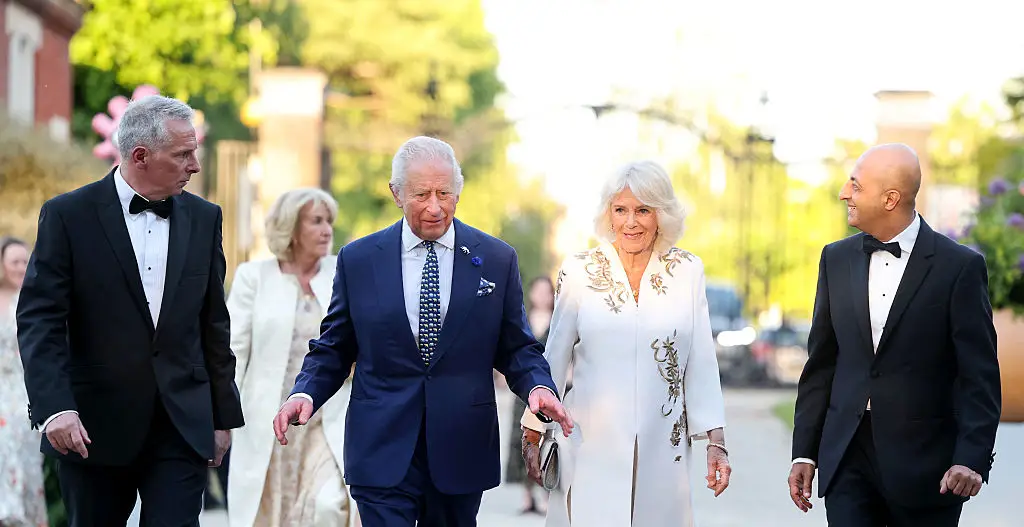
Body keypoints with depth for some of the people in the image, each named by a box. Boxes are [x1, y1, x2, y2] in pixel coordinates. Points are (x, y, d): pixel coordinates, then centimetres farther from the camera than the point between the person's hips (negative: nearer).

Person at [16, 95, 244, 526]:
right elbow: (39, 321, -10)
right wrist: (54, 407, -22)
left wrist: (224, 415, 13)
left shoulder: (204, 218, 8)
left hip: (182, 427, 2)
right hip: (95, 428, -2)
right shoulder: (68, 216, -4)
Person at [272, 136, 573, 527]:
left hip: (461, 452, 1)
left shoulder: (496, 260, 4)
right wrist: (305, 393, -12)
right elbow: (333, 348, 7)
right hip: (382, 453, -1)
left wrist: (538, 385, -14)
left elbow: (516, 348, 7)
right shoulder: (358, 260, 3)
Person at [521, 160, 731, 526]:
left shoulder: (688, 272, 5)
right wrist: (532, 436, 9)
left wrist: (715, 441, -1)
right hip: (591, 449, -1)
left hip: (662, 449, 1)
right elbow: (554, 359, 7)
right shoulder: (579, 272, 1)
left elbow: (702, 364, 5)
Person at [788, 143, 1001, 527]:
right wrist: (804, 452, 7)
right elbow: (821, 363, 11)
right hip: (848, 459, 3)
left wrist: (972, 459, -19)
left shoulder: (959, 267, -6)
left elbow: (979, 376, -8)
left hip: (924, 462, -3)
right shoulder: (837, 259, 8)